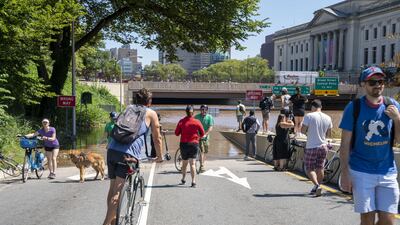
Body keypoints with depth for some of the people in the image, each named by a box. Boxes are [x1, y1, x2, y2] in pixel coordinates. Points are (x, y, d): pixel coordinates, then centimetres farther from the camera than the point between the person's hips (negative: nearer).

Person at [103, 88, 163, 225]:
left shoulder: (128, 109, 24)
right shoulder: (151, 113, 10)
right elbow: (157, 138, 14)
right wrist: (160, 156, 28)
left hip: (112, 150, 5)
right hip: (127, 154, -5)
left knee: (113, 187, 15)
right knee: (118, 190, -7)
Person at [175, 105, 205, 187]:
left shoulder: (181, 121, -4)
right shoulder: (197, 122, -5)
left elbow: (176, 133, 0)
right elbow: (202, 134, 3)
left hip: (184, 144, 1)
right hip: (194, 144, -1)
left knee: (184, 163, 19)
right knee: (192, 163, -4)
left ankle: (183, 179, 33)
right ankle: (193, 182, -14)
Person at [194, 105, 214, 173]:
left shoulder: (209, 117, -2)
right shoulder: (196, 117, -1)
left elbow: (210, 127, -13)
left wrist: (205, 134, -26)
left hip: (206, 137, 3)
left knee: (205, 152, 12)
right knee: (201, 151, -15)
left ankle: (202, 165, 27)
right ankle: (201, 166, -17)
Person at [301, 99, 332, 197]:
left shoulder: (309, 116, -13)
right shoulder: (328, 118, 3)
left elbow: (303, 130, -13)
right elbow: (329, 134, 8)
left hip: (311, 147, -5)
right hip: (323, 146, 5)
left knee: (310, 169, 3)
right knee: (320, 168, 15)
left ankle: (317, 185, -17)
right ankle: (316, 188, 23)